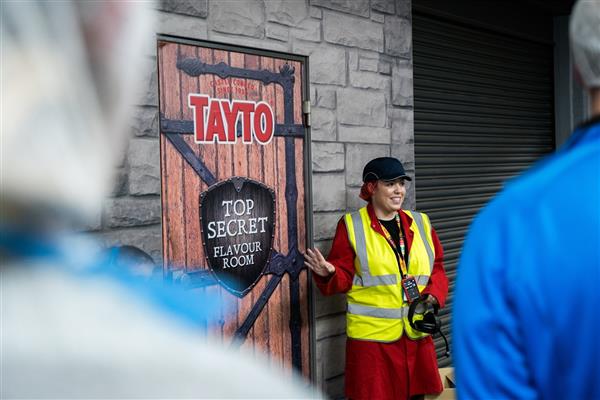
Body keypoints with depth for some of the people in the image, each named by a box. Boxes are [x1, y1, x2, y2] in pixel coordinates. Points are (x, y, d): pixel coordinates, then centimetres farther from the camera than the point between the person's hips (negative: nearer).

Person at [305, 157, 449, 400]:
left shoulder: (420, 223, 9)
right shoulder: (352, 226, -4)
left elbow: (437, 269, 13)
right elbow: (344, 278, -4)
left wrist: (433, 295, -6)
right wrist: (328, 274, -25)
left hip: (417, 334, 4)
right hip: (372, 337, -4)